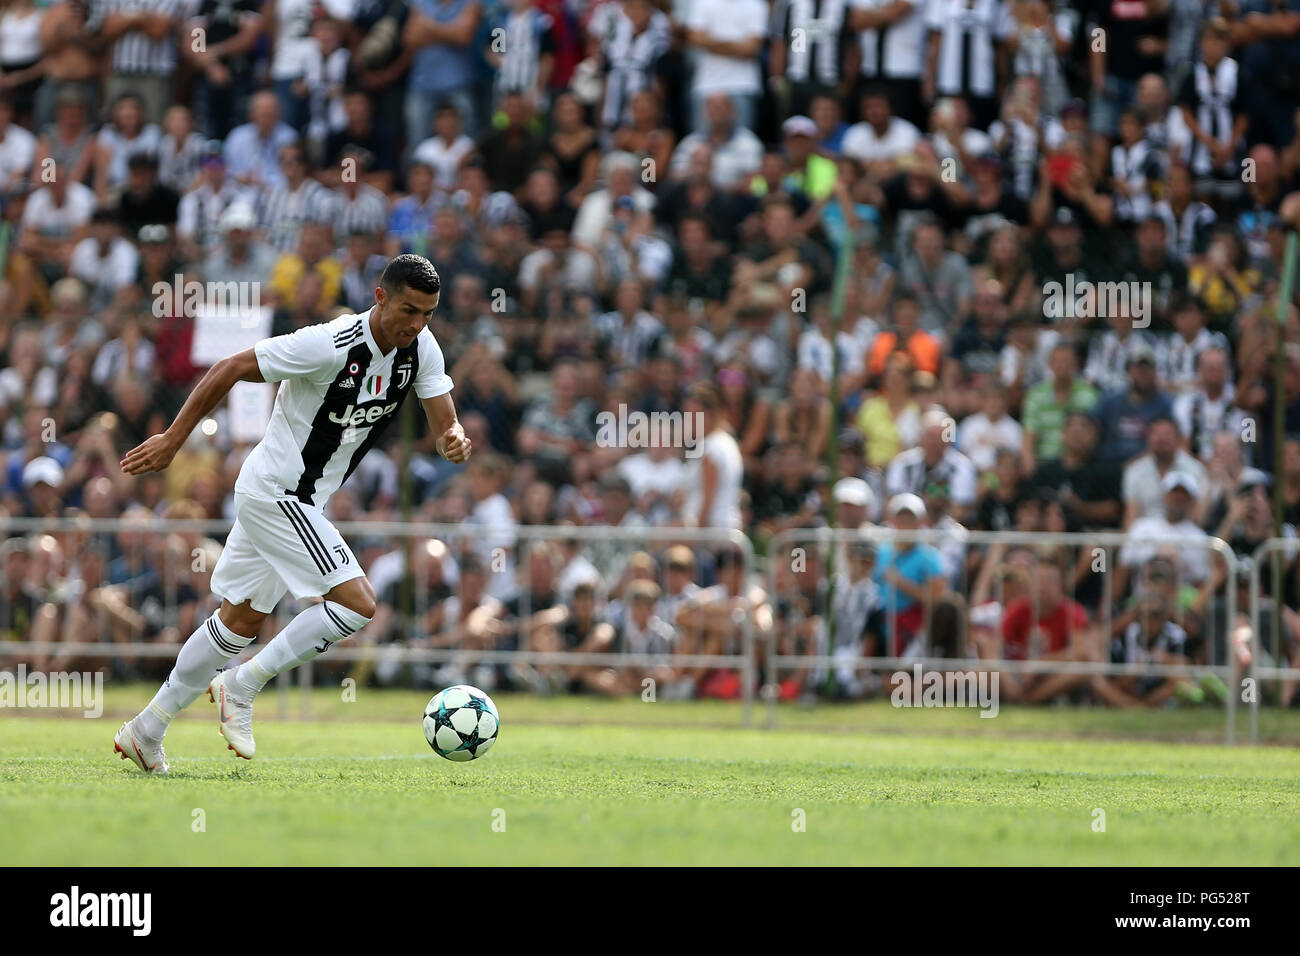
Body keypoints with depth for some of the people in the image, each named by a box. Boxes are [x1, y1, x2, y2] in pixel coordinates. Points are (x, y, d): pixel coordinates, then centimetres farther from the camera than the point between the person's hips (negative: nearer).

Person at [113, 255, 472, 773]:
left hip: (299, 499, 9)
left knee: (242, 619, 17)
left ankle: (146, 730, 26)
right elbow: (229, 369, -18)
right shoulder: (329, 345, -25)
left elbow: (444, 425, -3)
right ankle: (242, 686, -4)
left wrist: (454, 440, -28)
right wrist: (173, 440, -14)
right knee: (358, 603, -17)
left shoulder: (421, 349, -4)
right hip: (274, 492, -9)